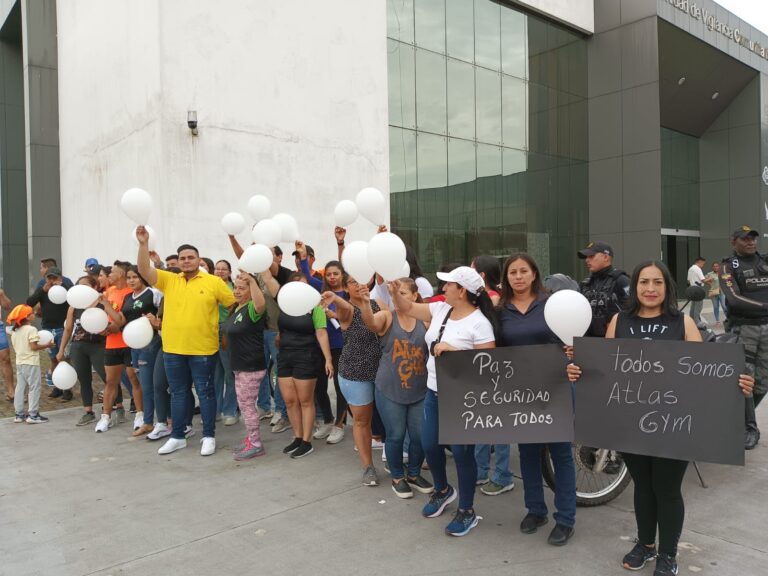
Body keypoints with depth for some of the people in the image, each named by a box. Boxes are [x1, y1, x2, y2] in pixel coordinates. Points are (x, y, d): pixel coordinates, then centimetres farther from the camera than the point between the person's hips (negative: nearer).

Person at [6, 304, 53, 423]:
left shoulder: (14, 332, 10)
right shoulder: (31, 329, -15)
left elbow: (15, 348, 13)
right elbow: (34, 347, -20)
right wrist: (47, 345, -8)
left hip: (19, 363, 8)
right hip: (31, 363, -8)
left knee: (20, 388, 12)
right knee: (34, 388, -2)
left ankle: (19, 414, 18)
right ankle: (33, 415, -1)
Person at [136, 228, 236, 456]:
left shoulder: (214, 281, -3)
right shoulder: (168, 280, 6)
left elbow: (235, 304, 1)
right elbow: (144, 270, -4)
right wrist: (143, 244, -15)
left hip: (203, 349, -3)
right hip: (172, 349, 4)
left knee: (205, 392, 6)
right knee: (178, 393, 14)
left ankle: (209, 436, 17)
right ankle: (177, 437, 26)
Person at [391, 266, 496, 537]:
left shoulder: (479, 322, -18)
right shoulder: (439, 309, 2)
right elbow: (407, 308, 10)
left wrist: (453, 350, -26)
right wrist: (394, 289, -6)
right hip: (434, 392, 7)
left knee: (462, 453, 3)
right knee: (430, 446, 16)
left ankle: (467, 511, 22)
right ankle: (443, 490, 43)